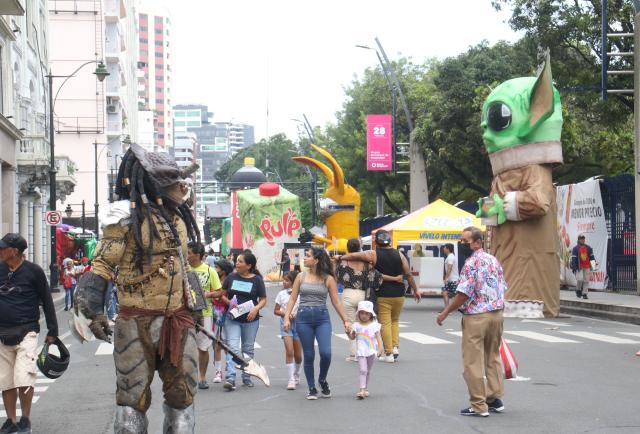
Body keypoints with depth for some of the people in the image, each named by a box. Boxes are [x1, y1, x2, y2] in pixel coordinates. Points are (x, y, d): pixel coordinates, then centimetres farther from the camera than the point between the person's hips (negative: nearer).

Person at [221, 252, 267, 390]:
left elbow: (263, 300, 1)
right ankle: (230, 378, -21)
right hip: (232, 318, 0)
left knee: (248, 349, 11)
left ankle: (246, 377, 24)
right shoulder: (231, 277, 4)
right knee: (232, 347, -12)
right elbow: (222, 294, 10)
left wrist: (256, 309, -18)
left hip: (250, 319, 0)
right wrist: (229, 302, -10)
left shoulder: (257, 280, 0)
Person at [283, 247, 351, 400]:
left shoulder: (328, 279, 2)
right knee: (309, 355, 3)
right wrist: (287, 318, -3)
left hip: (322, 318, -1)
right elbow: (293, 298, 7)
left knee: (326, 352, -15)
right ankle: (312, 389, 15)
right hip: (304, 318, 1)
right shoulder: (301, 277, 6)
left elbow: (336, 302, 5)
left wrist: (345, 320, 1)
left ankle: (322, 380, 13)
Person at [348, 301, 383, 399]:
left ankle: (366, 389, 22)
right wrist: (349, 333, -13)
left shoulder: (374, 325, 0)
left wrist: (380, 348, -12)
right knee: (363, 370, -12)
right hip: (361, 352, 0)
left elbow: (378, 337, -2)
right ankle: (362, 390, -18)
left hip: (371, 351, 1)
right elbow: (352, 337, 9)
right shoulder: (357, 325, 4)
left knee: (368, 371, 12)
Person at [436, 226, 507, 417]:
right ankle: (495, 398, 20)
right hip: (496, 314, 8)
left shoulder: (471, 263, -14)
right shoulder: (493, 260, 10)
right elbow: (503, 288, 14)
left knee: (473, 362, -1)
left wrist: (445, 313, -11)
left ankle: (479, 405, 0)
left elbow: (464, 294, -18)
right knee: (493, 357, 17)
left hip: (476, 316, -8)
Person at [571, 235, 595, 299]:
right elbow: (573, 258, -4)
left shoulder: (588, 248, 12)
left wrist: (594, 264, 8)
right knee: (580, 279, -15)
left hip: (587, 267, 3)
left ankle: (585, 294, 4)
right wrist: (574, 267, -10)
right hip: (579, 267, -3)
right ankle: (578, 290, 12)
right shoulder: (575, 249, 0)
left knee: (586, 280, -1)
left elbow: (591, 257, 18)